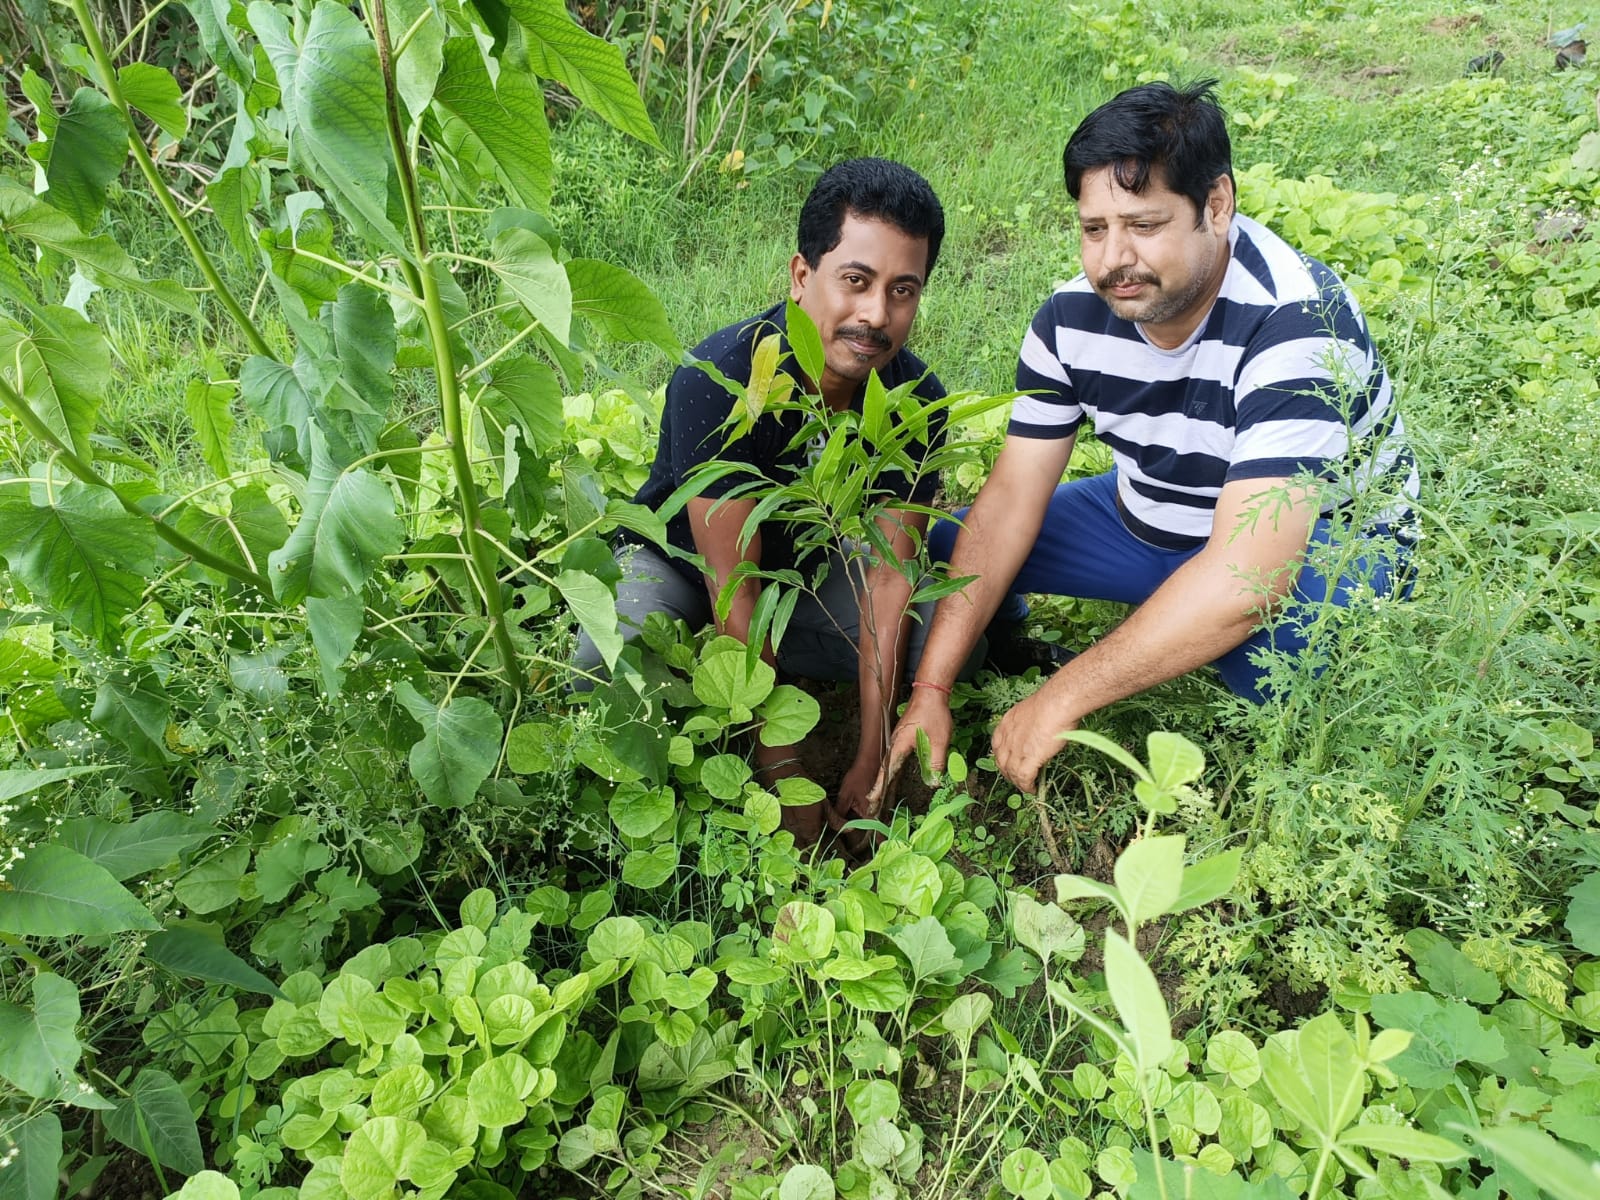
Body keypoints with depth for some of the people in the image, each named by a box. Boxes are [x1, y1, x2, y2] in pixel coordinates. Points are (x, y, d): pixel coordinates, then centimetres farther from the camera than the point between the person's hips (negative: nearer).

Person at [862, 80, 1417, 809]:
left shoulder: (1295, 325, -33)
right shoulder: (1073, 317, -15)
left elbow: (1246, 580, -40)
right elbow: (1010, 502, -14)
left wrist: (1061, 701, -36)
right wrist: (930, 691, -20)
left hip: (1320, 541, -5)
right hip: (1151, 521, 5)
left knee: (1268, 622, -41)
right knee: (937, 545, -5)